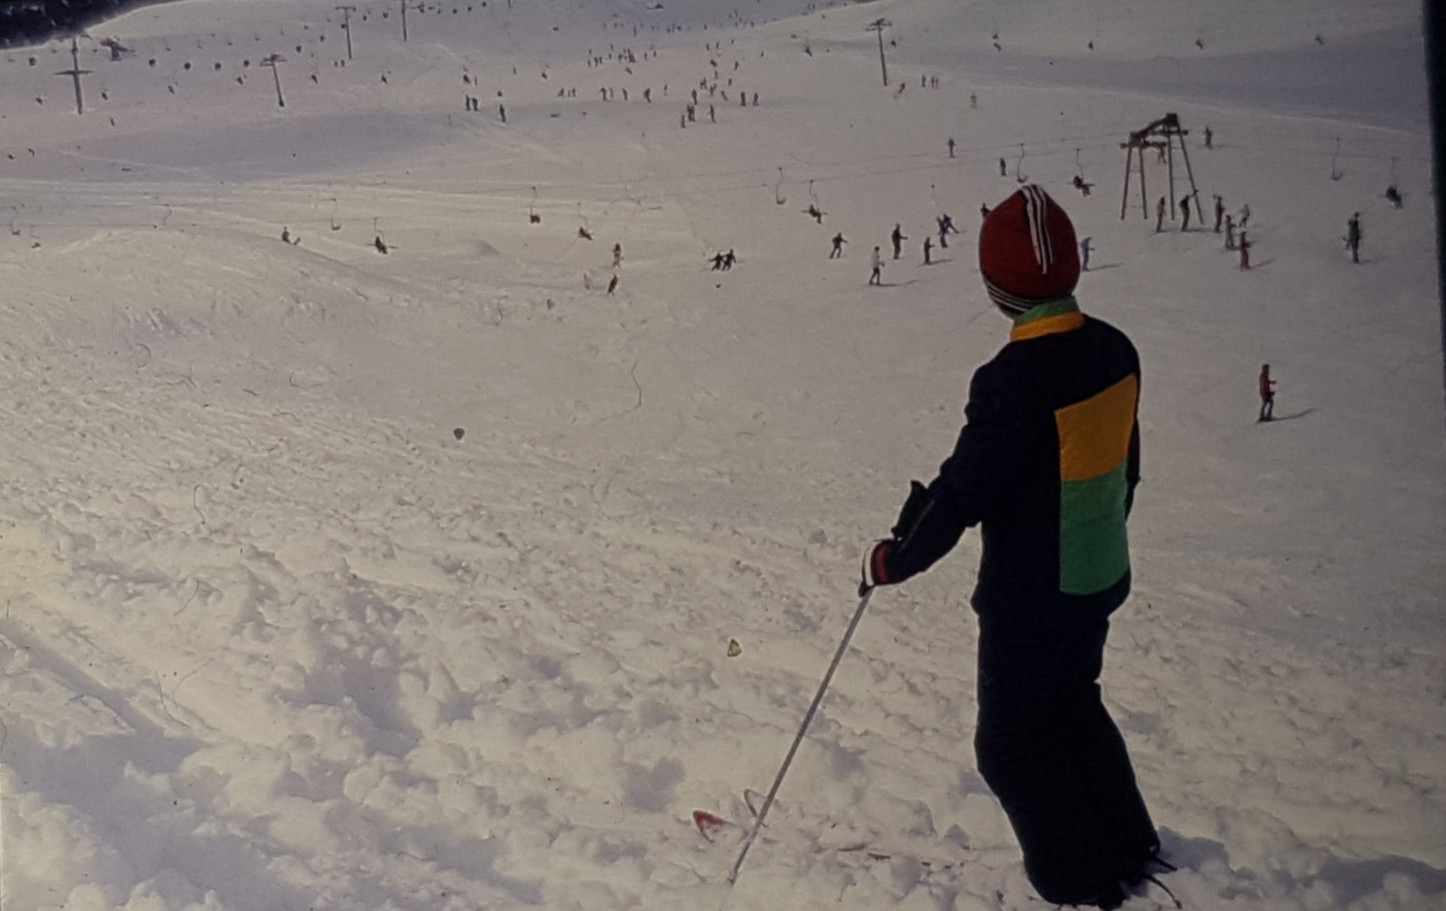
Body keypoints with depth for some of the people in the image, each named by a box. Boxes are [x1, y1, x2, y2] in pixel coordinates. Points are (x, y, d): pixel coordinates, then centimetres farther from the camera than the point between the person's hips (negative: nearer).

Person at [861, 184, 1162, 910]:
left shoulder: (1012, 379, -28)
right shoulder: (1115, 351, -4)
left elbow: (964, 491, -22)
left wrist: (896, 559, -7)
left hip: (1028, 593, -8)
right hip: (1099, 578, 8)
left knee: (1011, 743, 9)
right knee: (1075, 710, 26)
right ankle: (1131, 853, 34)